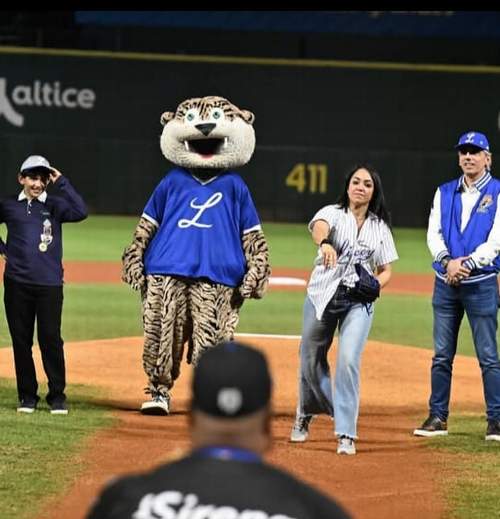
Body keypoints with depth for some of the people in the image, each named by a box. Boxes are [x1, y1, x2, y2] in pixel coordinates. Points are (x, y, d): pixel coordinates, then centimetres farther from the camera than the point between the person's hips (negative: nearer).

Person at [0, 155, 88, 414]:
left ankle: (57, 396, 5)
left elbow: (80, 212, -15)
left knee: (51, 339, -4)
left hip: (49, 283, -2)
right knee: (21, 340, 5)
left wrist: (62, 182, -12)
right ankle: (27, 396, 14)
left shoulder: (54, 205, 3)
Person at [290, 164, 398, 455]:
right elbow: (319, 227, -26)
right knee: (311, 360, 9)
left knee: (349, 360, -15)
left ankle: (346, 434, -12)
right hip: (323, 296, -1)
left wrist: (376, 285, -10)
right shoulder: (332, 213, -1)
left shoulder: (380, 227, 9)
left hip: (359, 302, 1)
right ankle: (306, 413, 38)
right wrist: (326, 243, -50)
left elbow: (386, 270, 14)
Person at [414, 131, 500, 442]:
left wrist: (467, 264, -20)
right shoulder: (445, 192, 12)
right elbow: (434, 233, 3)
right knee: (442, 355, 6)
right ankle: (438, 417, 12)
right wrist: (447, 262, -15)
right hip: (446, 284, 4)